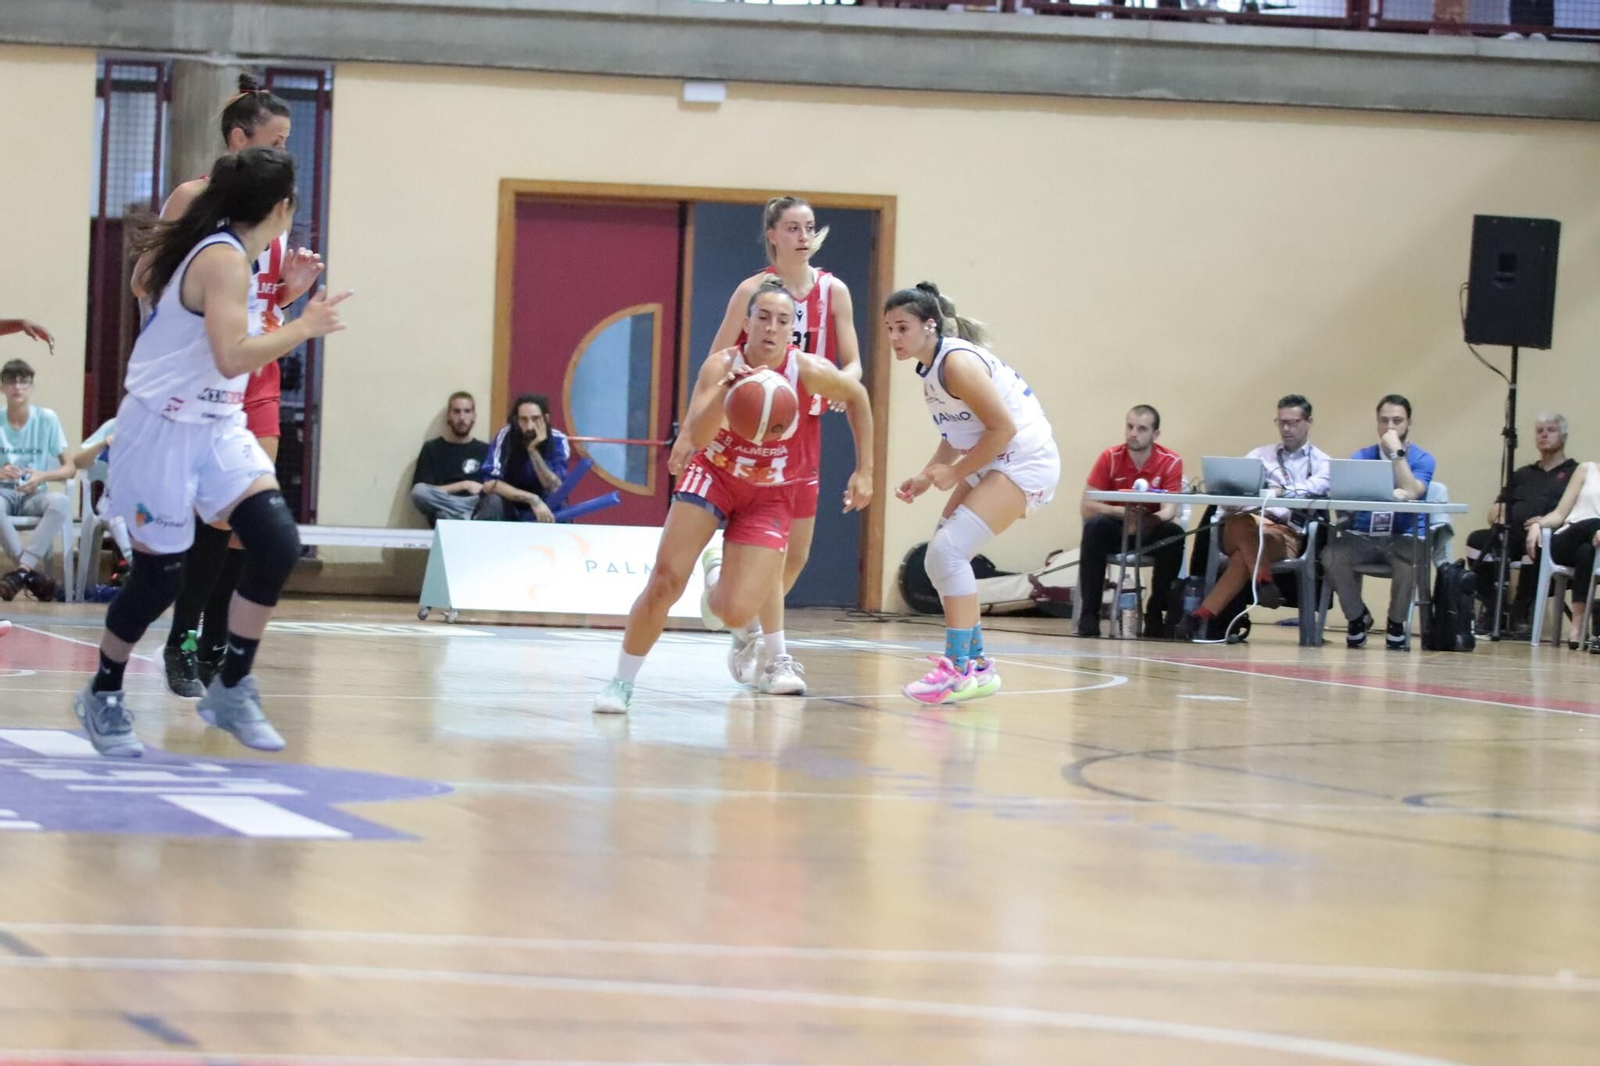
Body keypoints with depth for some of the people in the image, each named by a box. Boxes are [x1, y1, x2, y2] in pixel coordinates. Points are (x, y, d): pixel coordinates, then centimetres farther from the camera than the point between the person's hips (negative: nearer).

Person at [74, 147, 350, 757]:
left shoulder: (227, 251, 7)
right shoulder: (224, 259, -21)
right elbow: (232, 358, -31)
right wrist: (304, 327, -22)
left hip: (215, 428, 9)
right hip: (163, 431, -9)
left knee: (278, 545, -7)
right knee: (161, 574, -1)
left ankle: (232, 689, 3)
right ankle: (103, 696, 22)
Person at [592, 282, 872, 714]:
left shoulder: (810, 372, -19)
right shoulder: (722, 366, -20)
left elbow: (857, 396, 2)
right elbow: (696, 437, -34)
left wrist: (864, 472, 2)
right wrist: (725, 392, -52)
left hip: (769, 495, 0)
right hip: (713, 474, 0)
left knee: (735, 614, -13)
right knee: (665, 581, -18)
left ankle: (718, 572, 26)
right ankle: (621, 682, 0)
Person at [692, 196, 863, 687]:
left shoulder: (833, 291, 2)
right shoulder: (753, 290, -8)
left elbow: (852, 364, 3)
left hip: (804, 429, 5)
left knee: (798, 551, 9)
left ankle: (750, 632, 30)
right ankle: (773, 652, -8)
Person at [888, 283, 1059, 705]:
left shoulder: (956, 362, -19)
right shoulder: (931, 369, 9)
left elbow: (1003, 427, -22)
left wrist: (955, 473, -15)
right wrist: (925, 476, 3)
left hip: (1025, 461, -10)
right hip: (990, 463, 10)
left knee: (948, 550, -21)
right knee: (940, 558, 11)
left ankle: (959, 669, -20)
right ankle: (977, 665, 20)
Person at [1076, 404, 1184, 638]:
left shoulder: (1171, 462, -11)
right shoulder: (1110, 458, -11)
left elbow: (1170, 510, -19)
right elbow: (1086, 507, -16)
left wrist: (1153, 519, -43)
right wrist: (1122, 512, -34)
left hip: (1151, 532, 0)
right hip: (1115, 530, 0)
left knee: (1174, 534, -32)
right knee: (1095, 526, -32)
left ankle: (1155, 614, -18)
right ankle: (1089, 614, -31)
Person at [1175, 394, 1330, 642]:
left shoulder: (1321, 462, 15)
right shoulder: (1260, 455, 27)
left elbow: (1317, 486, -8)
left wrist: (1282, 491, -27)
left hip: (1288, 534, -3)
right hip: (1253, 522, 3)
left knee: (1243, 554, -35)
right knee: (1238, 524, -38)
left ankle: (1202, 616, -43)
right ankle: (1264, 582, -37)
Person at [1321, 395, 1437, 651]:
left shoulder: (1422, 460, 3)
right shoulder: (1361, 457, 9)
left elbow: (1411, 493, -17)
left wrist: (1396, 452, -15)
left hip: (1404, 538, -2)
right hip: (1362, 536, 2)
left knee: (1408, 556, -38)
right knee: (1332, 554, -30)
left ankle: (1396, 624, -11)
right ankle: (1357, 618, -3)